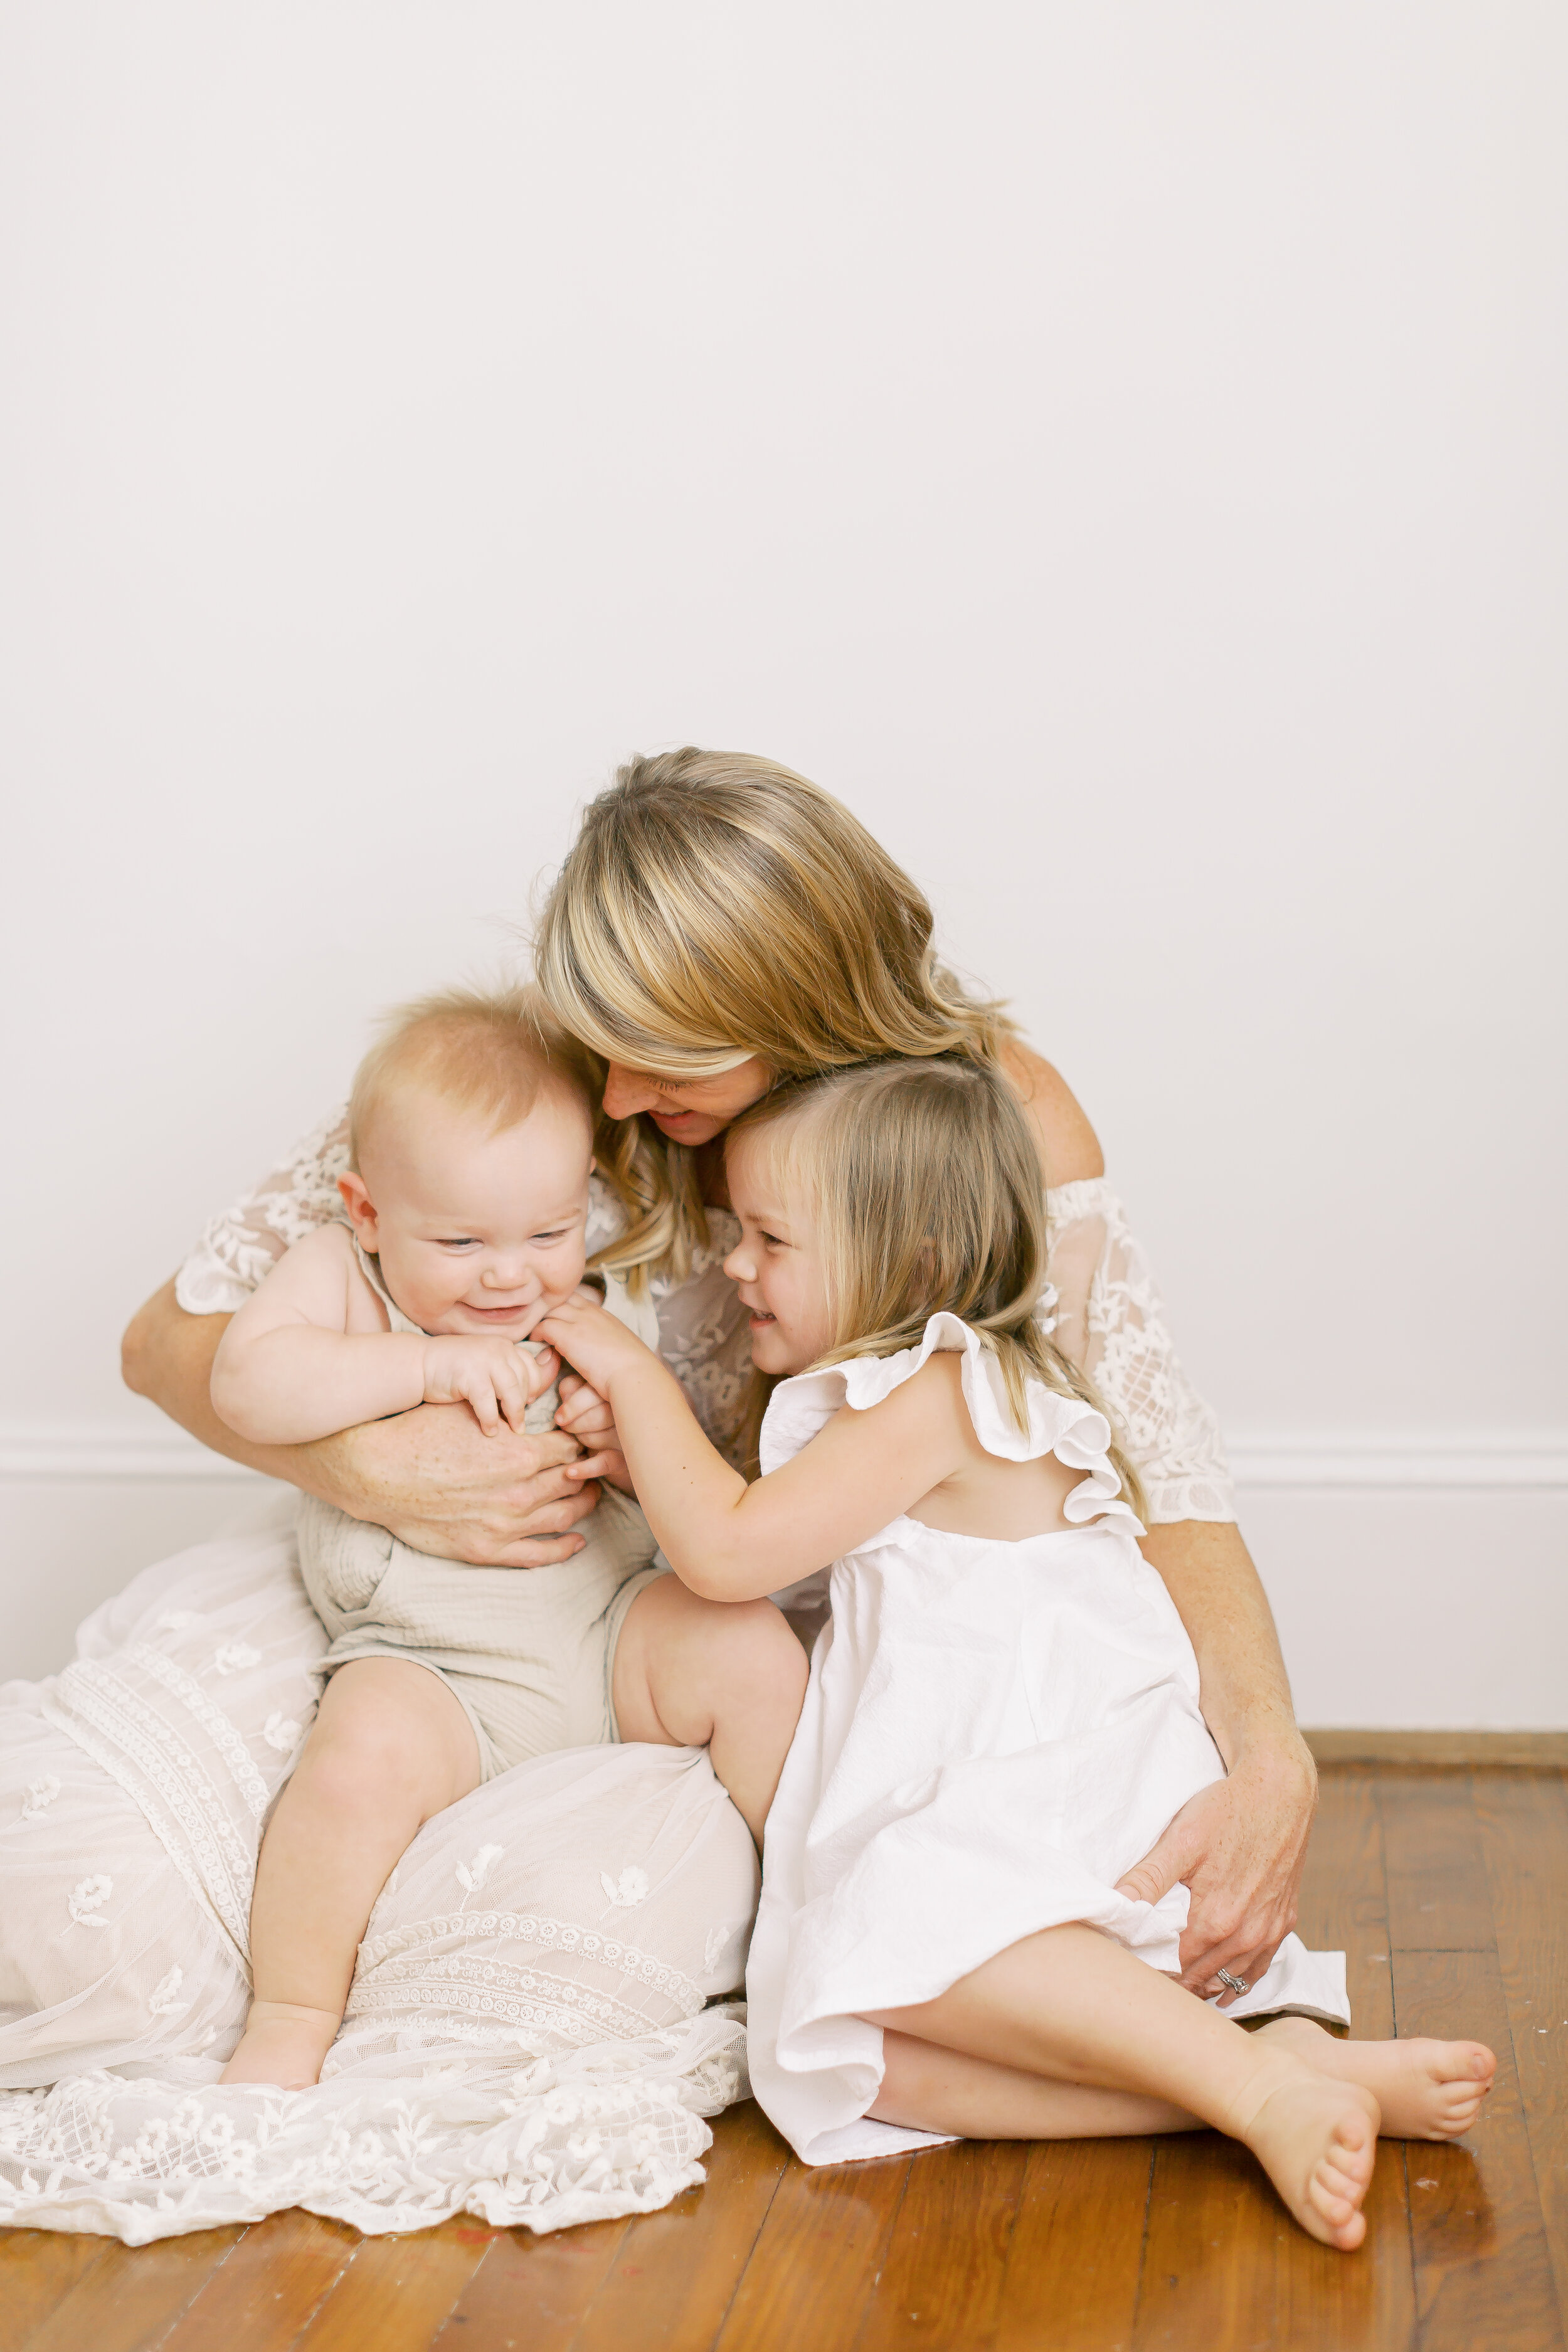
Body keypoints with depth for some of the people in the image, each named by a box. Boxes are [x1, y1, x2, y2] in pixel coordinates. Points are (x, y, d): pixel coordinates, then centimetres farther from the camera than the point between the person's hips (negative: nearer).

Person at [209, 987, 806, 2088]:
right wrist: (427, 1365, -26)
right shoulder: (339, 1274, -3)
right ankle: (291, 2018, -11)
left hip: (609, 1626, 3)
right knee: (367, 1750, -32)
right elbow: (247, 1385, -22)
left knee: (752, 1649, -19)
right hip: (431, 1670, -3)